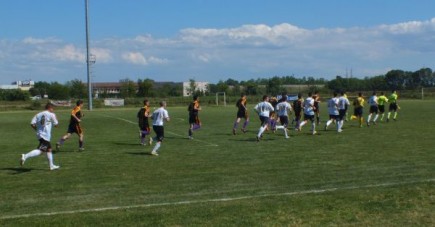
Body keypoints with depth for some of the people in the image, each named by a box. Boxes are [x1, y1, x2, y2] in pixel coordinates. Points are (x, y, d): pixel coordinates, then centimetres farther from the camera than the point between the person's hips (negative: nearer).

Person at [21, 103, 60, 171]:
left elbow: (32, 124, 3)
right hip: (45, 135, -8)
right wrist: (55, 118, 22)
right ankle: (25, 156, -31)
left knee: (49, 149, 18)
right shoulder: (51, 115, -1)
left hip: (39, 134, 8)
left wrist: (37, 129, 18)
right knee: (40, 150, -14)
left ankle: (51, 165, 22)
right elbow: (56, 124, 5)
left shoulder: (38, 114, 13)